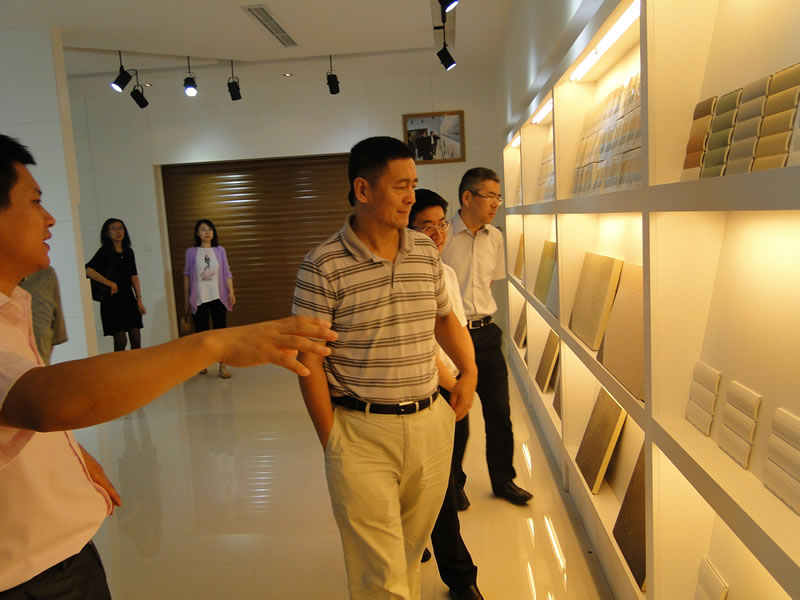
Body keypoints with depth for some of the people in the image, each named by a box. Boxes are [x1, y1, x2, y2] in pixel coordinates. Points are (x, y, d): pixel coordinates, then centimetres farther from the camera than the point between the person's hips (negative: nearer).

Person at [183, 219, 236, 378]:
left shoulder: (220, 250, 4)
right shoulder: (191, 252, 1)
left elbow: (226, 273, 2)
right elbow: (186, 276, 4)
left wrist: (231, 292, -11)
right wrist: (186, 300, 4)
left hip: (218, 298, 1)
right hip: (198, 299, 0)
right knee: (201, 332, 7)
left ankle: (222, 366, 4)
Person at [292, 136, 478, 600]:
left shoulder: (426, 251, 5)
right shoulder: (323, 266, -11)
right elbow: (310, 361, -8)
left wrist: (469, 370, 7)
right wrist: (333, 444, -6)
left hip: (431, 423, 5)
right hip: (362, 432, -5)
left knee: (412, 550, 21)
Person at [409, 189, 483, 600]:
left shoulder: (446, 272, 10)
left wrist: (464, 380, 5)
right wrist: (449, 381, -10)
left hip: (455, 390, 7)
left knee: (444, 481, 17)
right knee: (440, 489, 5)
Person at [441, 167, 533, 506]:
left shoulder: (495, 237, 7)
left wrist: (480, 313, 13)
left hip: (485, 333, 5)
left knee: (499, 411, 10)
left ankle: (503, 480, 29)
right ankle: (454, 483, 29)